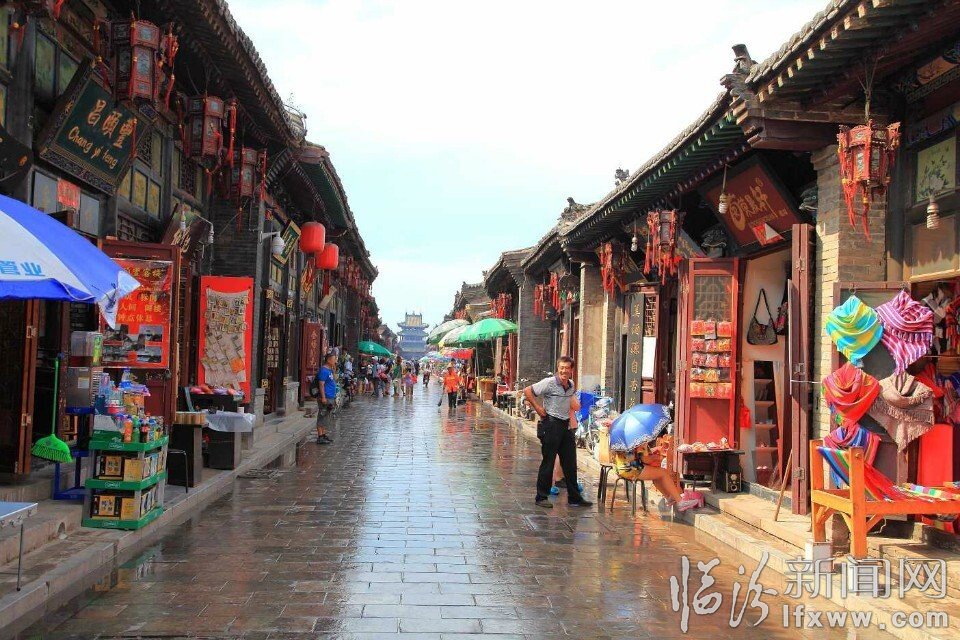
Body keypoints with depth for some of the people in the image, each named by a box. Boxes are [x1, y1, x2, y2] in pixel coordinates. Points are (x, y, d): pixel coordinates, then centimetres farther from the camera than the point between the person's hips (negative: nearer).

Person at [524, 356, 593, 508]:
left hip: (566, 425, 7)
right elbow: (527, 391, -11)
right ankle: (542, 497, 11)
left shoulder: (572, 386, 9)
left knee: (570, 464, 10)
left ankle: (574, 497, 18)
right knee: (548, 463, 0)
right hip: (551, 425, -7)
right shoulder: (549, 383, -12)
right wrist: (538, 408, -12)